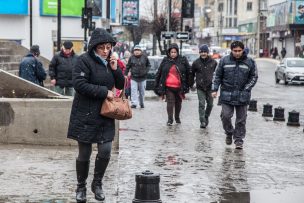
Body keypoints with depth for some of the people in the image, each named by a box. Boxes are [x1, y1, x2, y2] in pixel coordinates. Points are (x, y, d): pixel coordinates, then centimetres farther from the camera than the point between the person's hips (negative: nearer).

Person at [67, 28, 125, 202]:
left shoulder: (110, 62, 11)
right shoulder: (85, 60, -9)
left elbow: (121, 85, 14)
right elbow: (79, 84, -19)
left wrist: (115, 69, -4)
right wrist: (104, 92, -17)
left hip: (105, 114, 5)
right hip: (85, 114, -5)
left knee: (105, 151, -2)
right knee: (84, 153, 3)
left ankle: (97, 184, 19)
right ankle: (81, 187, 21)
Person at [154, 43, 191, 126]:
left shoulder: (183, 60, 1)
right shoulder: (165, 61, 3)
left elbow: (188, 72, 7)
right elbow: (159, 73, 7)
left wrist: (187, 84, 4)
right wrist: (156, 84, 4)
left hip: (179, 86, 1)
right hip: (168, 86, -1)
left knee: (178, 102, 13)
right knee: (170, 102, -7)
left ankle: (177, 117, 31)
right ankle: (170, 119, 1)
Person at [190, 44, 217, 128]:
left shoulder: (213, 62, 0)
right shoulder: (196, 63, -1)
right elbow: (192, 74, 10)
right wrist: (191, 84, 12)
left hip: (210, 87, 2)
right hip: (200, 87, -2)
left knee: (210, 104, 10)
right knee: (201, 104, -8)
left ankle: (206, 117, 34)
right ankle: (203, 121, -4)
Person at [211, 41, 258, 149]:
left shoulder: (250, 62, 2)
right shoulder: (224, 61, 2)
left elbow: (254, 77, 8)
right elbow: (217, 76, 8)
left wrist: (246, 89, -4)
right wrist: (214, 89, 0)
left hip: (242, 96, 0)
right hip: (227, 95, 0)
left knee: (241, 119, 3)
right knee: (225, 116, -5)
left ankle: (239, 139, 13)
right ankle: (229, 133, 20)